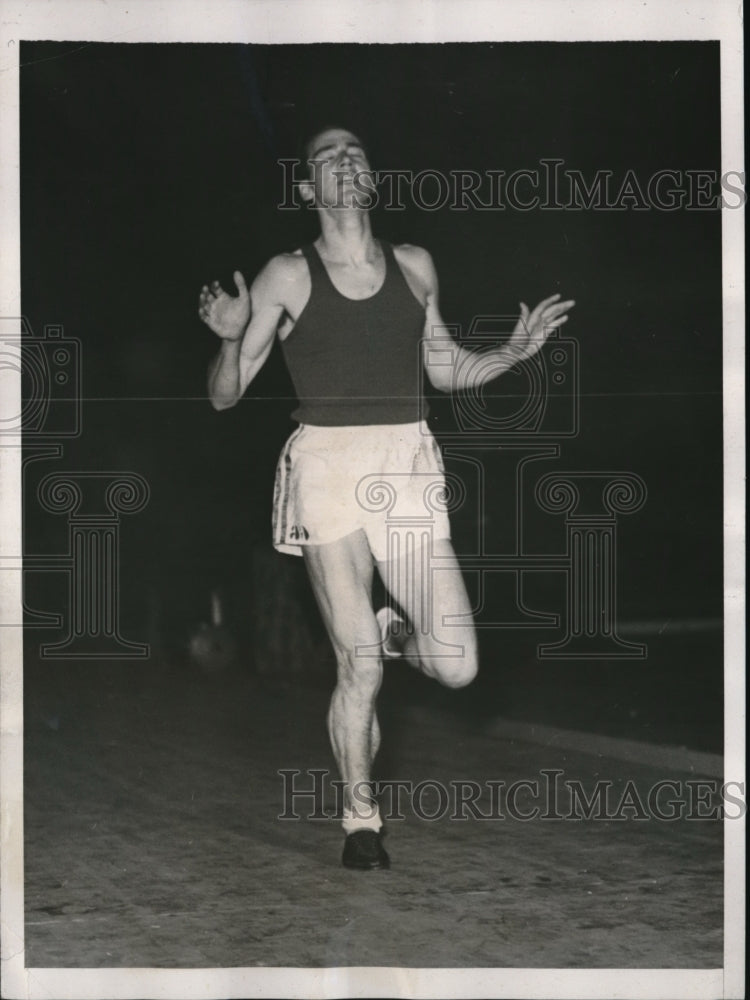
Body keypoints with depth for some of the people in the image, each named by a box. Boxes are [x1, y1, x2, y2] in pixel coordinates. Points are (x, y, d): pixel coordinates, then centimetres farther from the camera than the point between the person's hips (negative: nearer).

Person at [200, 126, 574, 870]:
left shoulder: (415, 267, 11)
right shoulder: (288, 276, 2)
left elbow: (444, 369, 24)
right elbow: (224, 396, 3)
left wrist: (515, 350, 8)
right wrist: (231, 337, -17)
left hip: (409, 471, 3)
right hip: (327, 468, -2)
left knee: (455, 668, -7)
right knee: (358, 667, -4)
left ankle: (394, 630, 29)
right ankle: (360, 821, 18)